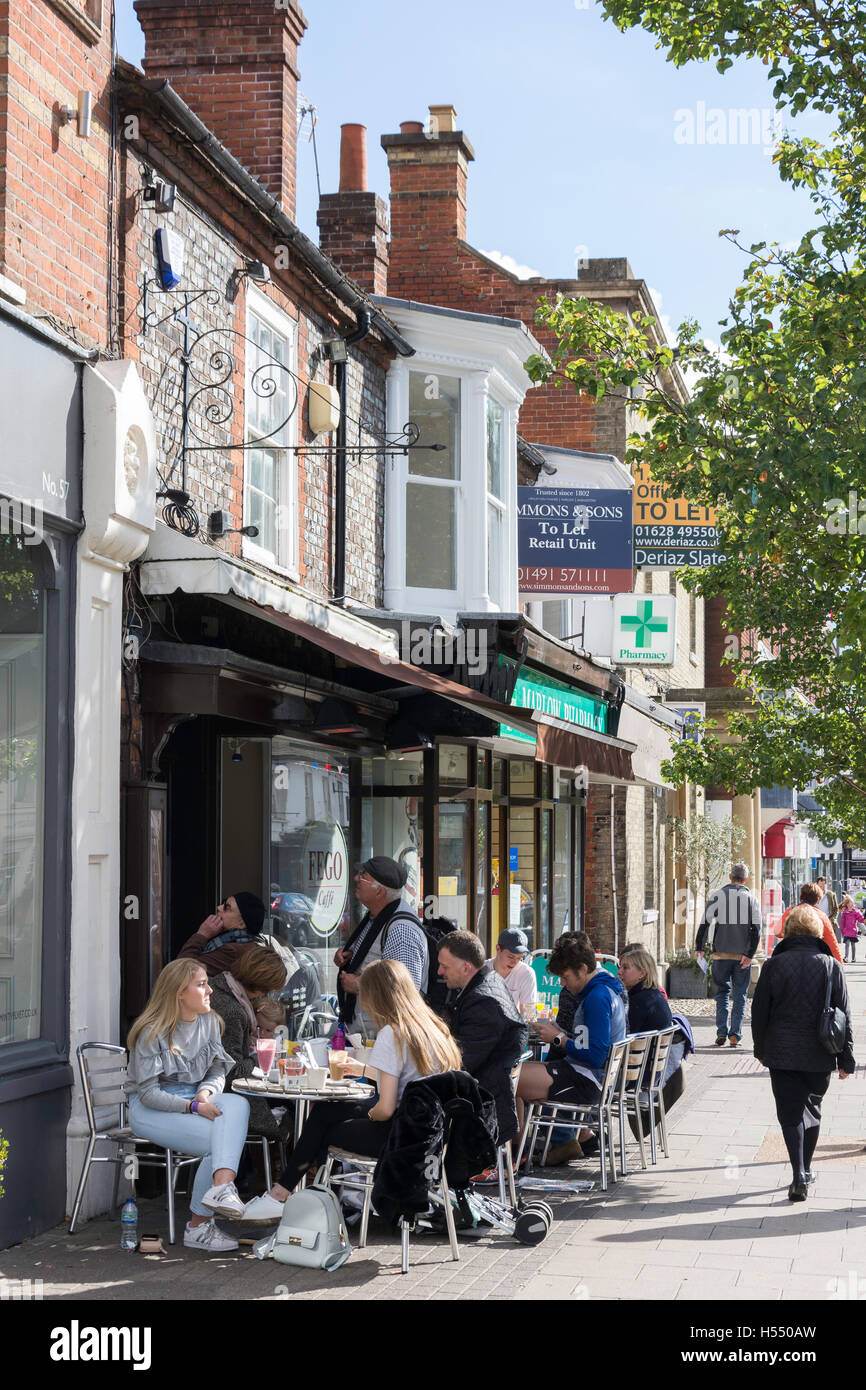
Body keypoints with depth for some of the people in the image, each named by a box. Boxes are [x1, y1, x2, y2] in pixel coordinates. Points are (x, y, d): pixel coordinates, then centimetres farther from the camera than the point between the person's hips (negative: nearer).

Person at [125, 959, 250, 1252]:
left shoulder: (210, 1023, 8)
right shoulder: (152, 1032, -11)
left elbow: (218, 1073, 13)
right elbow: (148, 1093, -14)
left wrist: (206, 1092, -11)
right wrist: (194, 1107, -24)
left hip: (195, 1100, 6)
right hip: (151, 1110, -6)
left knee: (238, 1104, -29)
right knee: (218, 1141, -29)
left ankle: (222, 1187, -50)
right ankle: (198, 1227, -19)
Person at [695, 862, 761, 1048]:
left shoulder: (717, 896, 0)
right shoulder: (751, 899, 3)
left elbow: (705, 922, -4)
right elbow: (756, 929, -4)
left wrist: (699, 947, 3)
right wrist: (749, 954, -4)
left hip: (721, 954, 0)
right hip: (743, 955, 0)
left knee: (722, 993, 11)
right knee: (740, 995, 7)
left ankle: (721, 1033, 2)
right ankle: (735, 1035, 1)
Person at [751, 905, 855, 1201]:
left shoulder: (774, 965, -5)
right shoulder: (831, 966, -3)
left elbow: (759, 1012, 0)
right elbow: (844, 1015, -1)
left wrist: (761, 1050, 14)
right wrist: (846, 1059, 5)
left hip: (782, 1054, -1)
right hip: (819, 1055, 1)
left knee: (790, 1113, 1)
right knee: (811, 1109, 19)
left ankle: (799, 1176, -12)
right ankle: (806, 1169, 30)